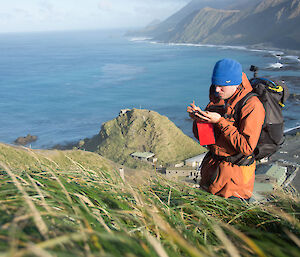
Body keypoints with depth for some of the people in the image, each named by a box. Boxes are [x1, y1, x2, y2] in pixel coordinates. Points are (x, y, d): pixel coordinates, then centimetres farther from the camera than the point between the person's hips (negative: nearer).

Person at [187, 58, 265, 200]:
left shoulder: (252, 105, -19)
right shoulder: (217, 99, 1)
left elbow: (246, 147, -25)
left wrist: (220, 121, -26)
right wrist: (198, 118, -14)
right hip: (211, 166, 7)